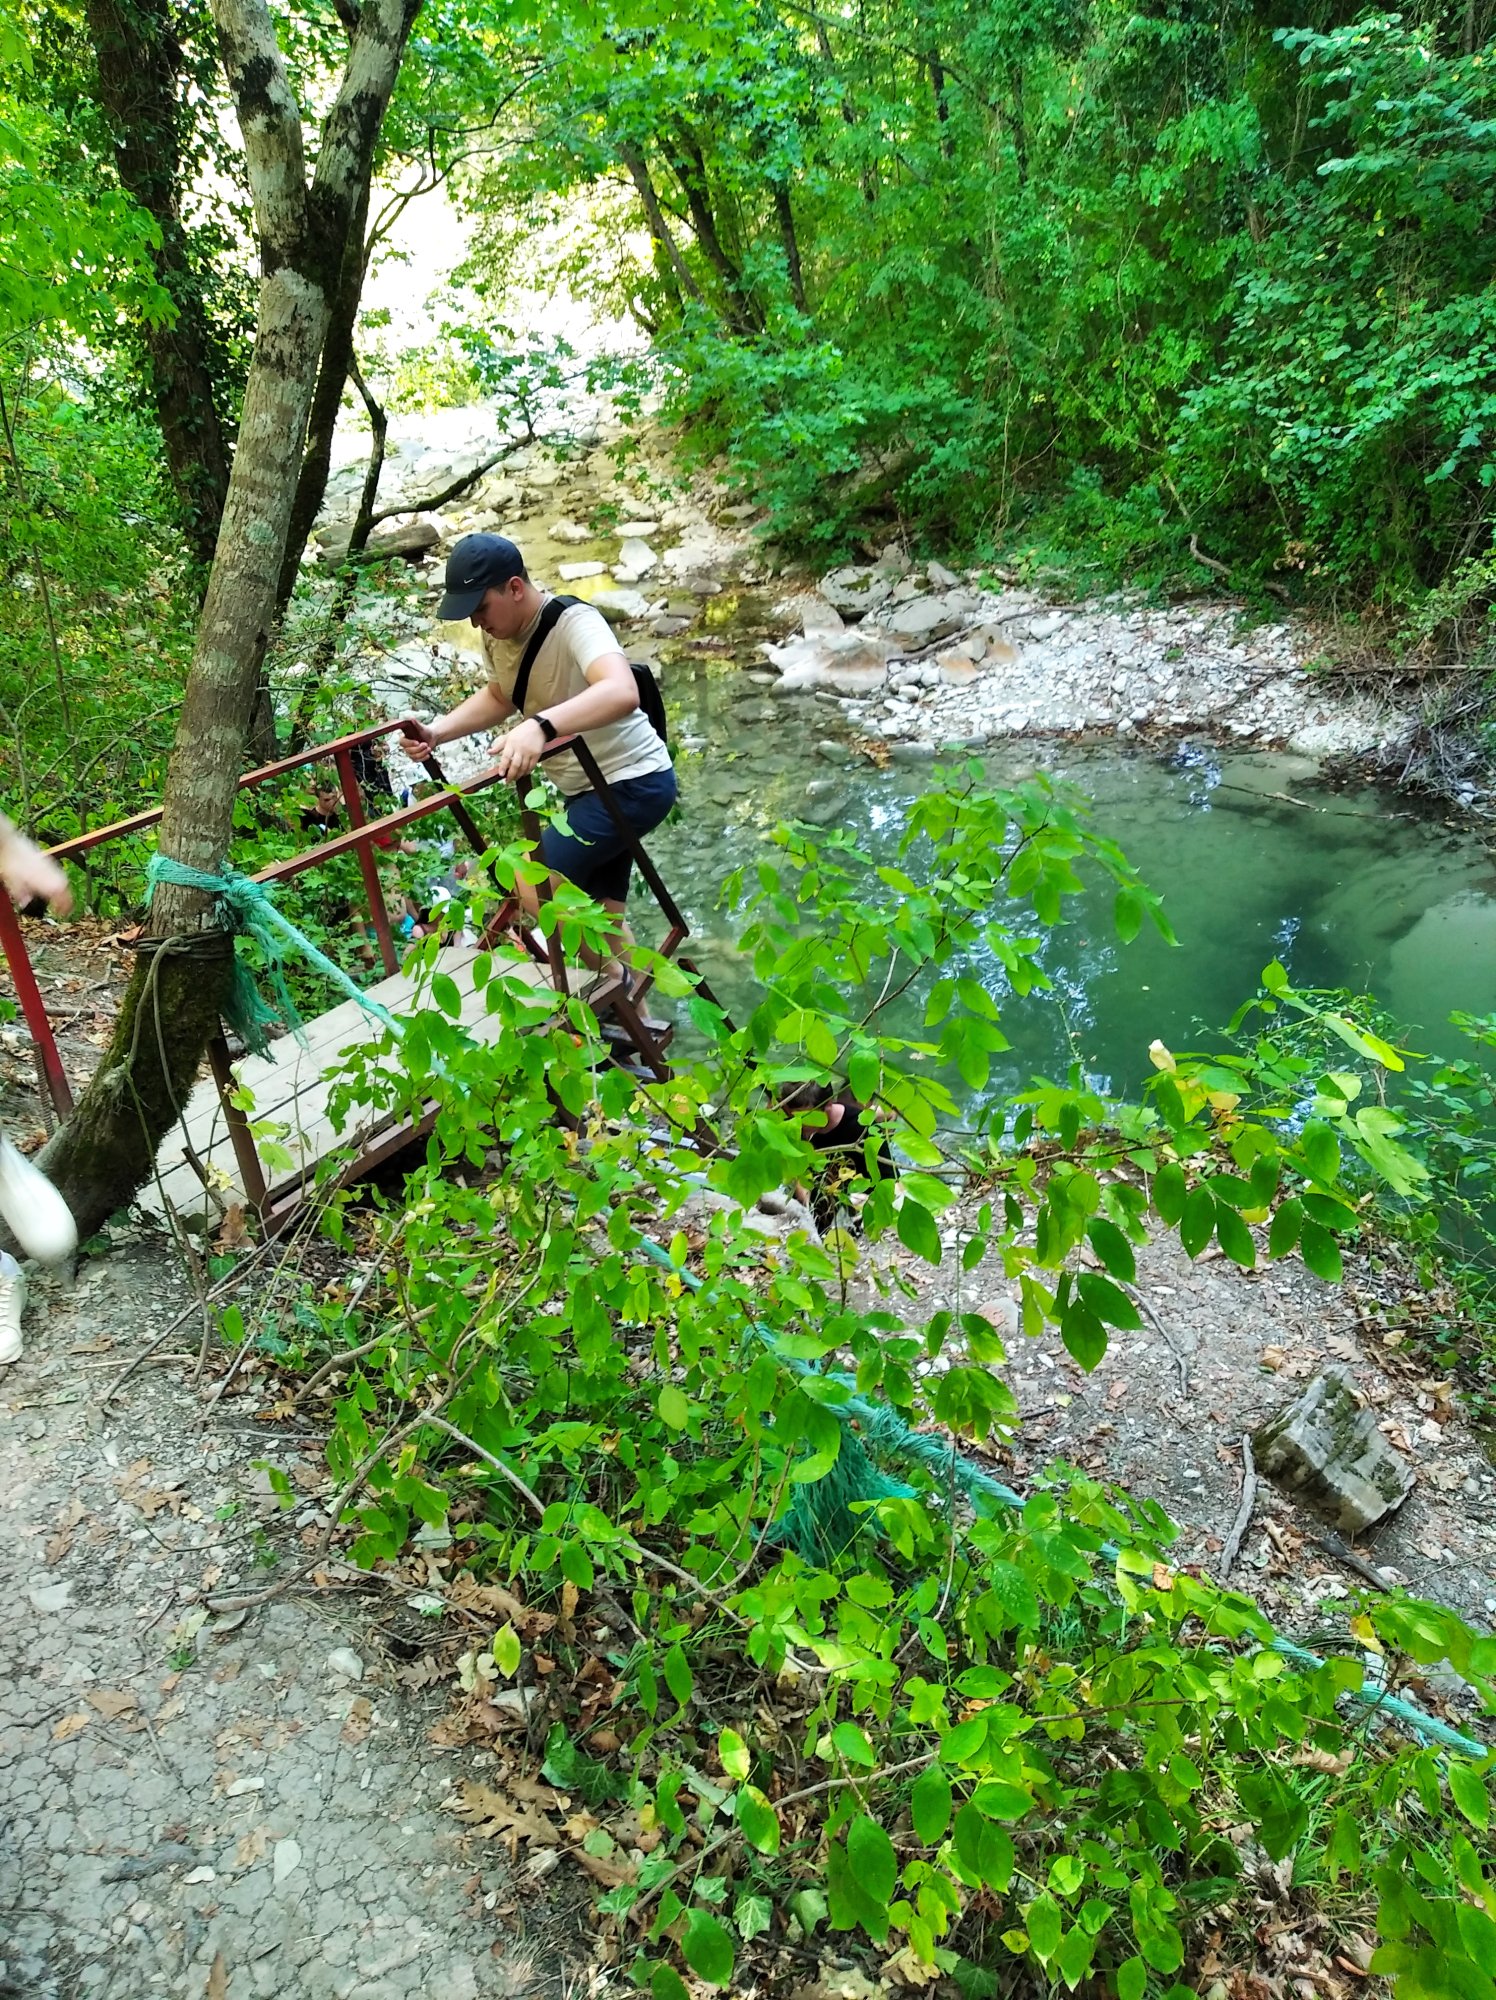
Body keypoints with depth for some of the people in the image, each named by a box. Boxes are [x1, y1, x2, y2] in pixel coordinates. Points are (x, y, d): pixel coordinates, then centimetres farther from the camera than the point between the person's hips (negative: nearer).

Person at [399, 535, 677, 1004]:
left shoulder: (574, 623, -27)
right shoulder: (498, 633, -2)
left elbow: (621, 693, -46)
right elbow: (499, 697, 17)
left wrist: (539, 726, -60)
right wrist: (437, 731, 0)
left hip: (634, 781, -9)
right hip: (587, 788, 9)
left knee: (532, 881, -19)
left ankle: (607, 973, 4)